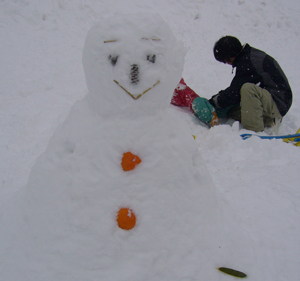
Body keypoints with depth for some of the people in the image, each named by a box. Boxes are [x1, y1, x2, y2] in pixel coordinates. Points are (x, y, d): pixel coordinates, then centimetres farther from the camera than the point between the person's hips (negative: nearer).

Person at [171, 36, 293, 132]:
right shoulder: (251, 54, 8)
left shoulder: (247, 63, -23)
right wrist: (216, 99, 10)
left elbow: (234, 92, -19)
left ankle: (254, 130, -26)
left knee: (248, 88, -36)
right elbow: (235, 88, 14)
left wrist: (213, 103, -6)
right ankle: (269, 120, 9)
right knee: (229, 109, 5)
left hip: (278, 102, -10)